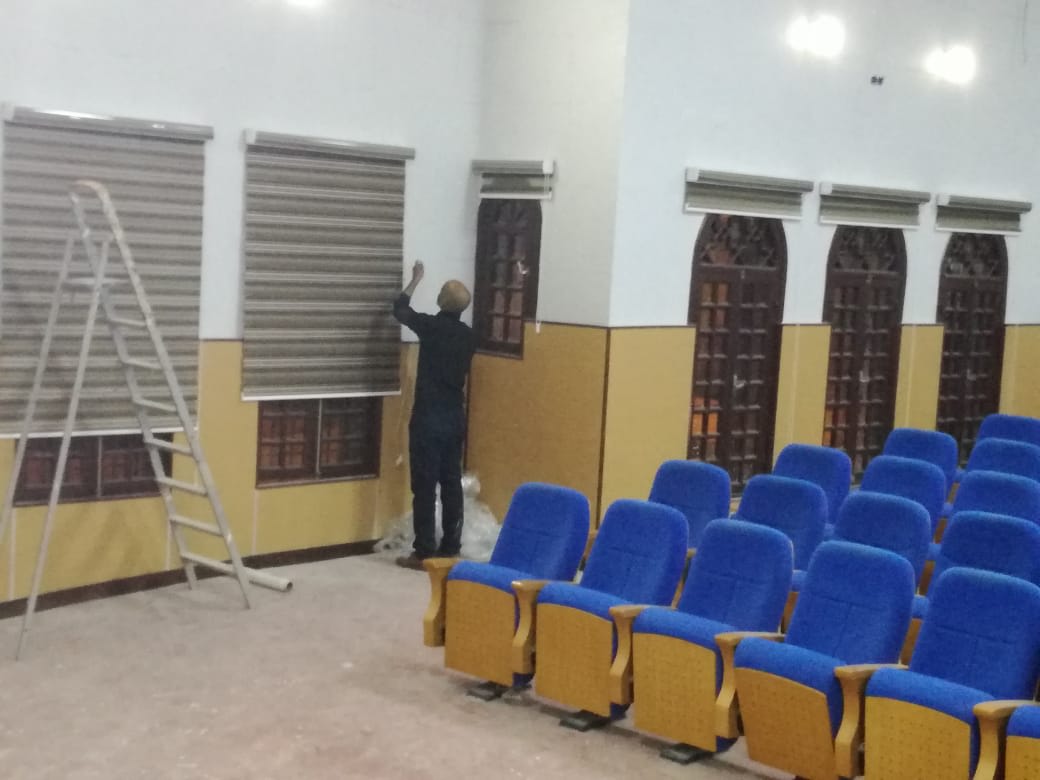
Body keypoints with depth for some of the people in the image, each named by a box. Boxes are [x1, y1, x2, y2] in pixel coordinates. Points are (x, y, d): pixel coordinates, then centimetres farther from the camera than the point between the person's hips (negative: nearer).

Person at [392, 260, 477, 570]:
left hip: (429, 418, -6)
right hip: (455, 418, 6)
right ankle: (450, 548, 14)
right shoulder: (468, 336, 5)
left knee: (425, 486, -3)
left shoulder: (431, 326, -11)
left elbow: (399, 309, 9)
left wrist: (416, 279, 22)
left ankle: (424, 553, -1)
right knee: (451, 483, 10)